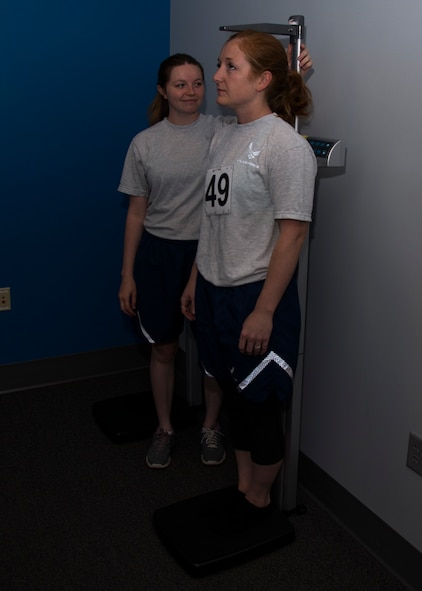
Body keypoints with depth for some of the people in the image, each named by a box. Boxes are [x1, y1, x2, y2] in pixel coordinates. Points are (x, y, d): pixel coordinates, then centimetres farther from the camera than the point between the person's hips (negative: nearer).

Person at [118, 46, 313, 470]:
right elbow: (136, 213, 2)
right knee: (163, 348, 13)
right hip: (159, 254, 1)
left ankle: (211, 426, 34)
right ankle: (164, 428, 34)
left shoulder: (222, 130, -3)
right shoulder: (145, 143, -1)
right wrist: (127, 275, 2)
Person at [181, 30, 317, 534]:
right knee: (233, 395, 18)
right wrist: (195, 280, 15)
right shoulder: (223, 138, 9)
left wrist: (264, 311, -19)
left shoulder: (286, 145, -16)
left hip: (257, 294, -8)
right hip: (214, 289, 8)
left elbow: (293, 232, -18)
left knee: (259, 403, 8)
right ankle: (243, 487, 37)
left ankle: (259, 499, 30)